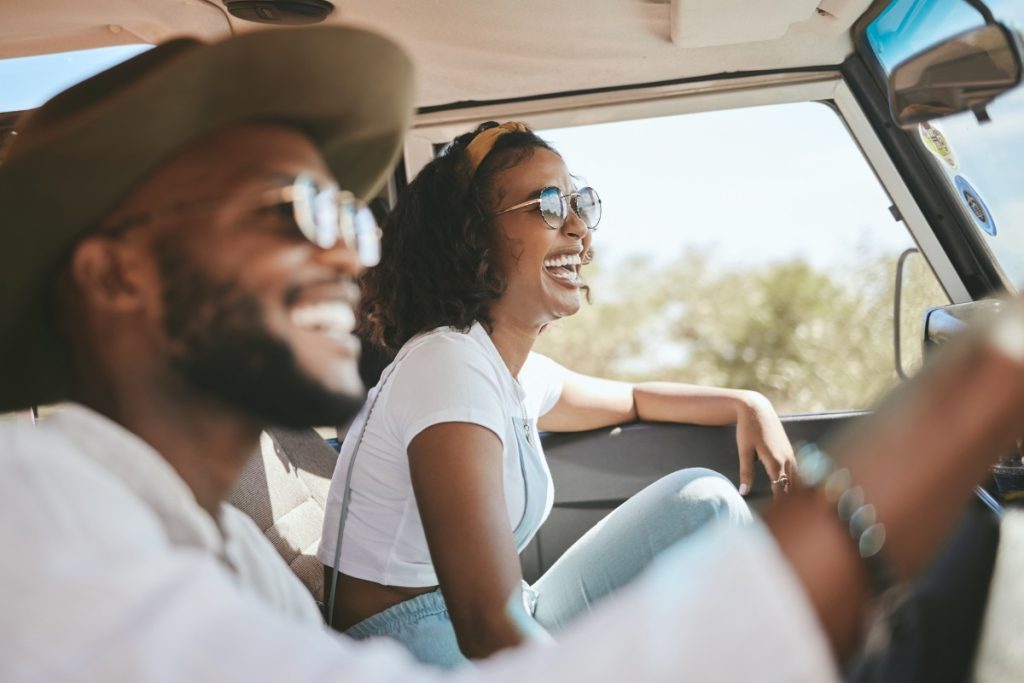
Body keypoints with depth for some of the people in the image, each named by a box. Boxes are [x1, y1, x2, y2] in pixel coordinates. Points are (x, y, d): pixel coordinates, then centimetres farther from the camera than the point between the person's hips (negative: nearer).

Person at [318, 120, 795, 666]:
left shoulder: (521, 372, 5)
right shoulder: (449, 366, -24)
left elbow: (633, 399, 28)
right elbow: (490, 632, -33)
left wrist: (746, 405, 12)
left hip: (517, 628, 9)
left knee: (704, 497, 3)